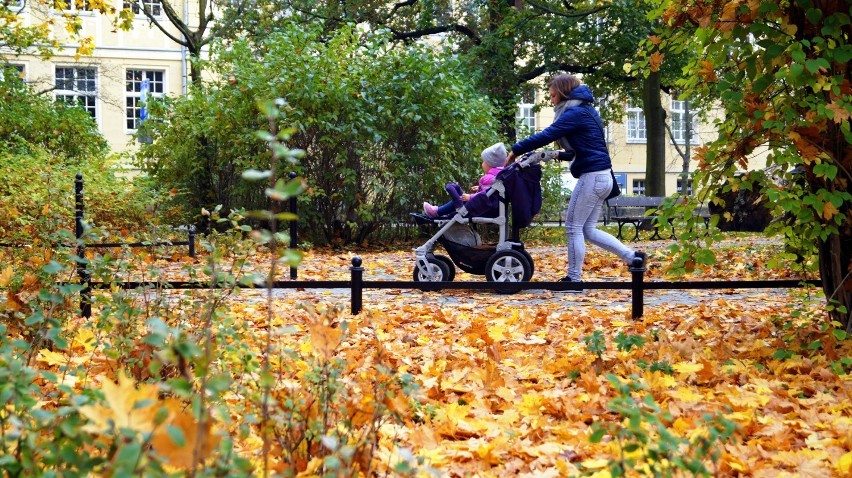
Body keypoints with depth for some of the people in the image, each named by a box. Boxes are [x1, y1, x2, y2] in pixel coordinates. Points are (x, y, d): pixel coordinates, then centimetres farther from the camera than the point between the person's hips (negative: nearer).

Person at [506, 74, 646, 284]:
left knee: (573, 227, -1)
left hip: (592, 176, -10)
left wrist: (516, 150, -13)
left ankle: (574, 278, 4)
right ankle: (632, 256, 10)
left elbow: (546, 136, -19)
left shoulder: (575, 113, -12)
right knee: (588, 230, 12)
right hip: (601, 177, 10)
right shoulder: (585, 110, 19)